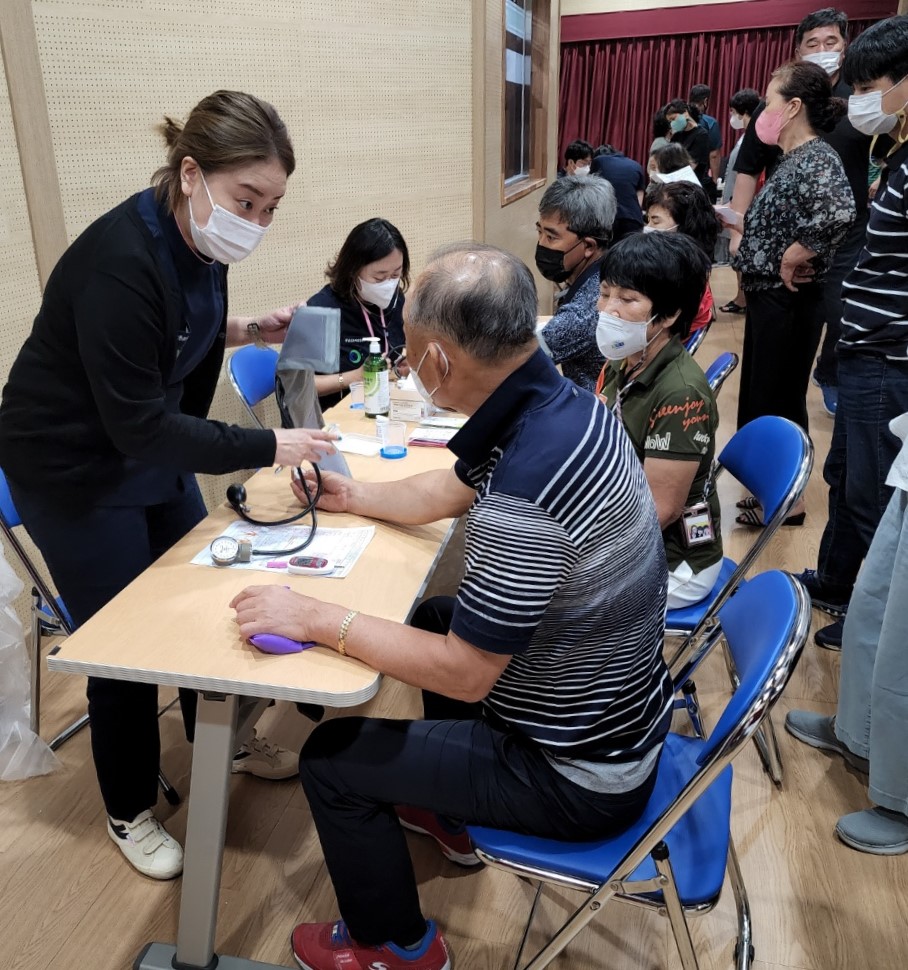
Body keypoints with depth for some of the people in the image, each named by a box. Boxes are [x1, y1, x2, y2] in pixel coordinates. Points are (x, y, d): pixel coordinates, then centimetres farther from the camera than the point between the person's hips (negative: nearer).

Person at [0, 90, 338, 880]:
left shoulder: (198, 239, -6)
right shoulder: (120, 261, -31)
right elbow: (139, 424, -29)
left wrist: (244, 332, -5)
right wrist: (268, 447, -29)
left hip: (152, 455, 8)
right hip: (75, 470, -7)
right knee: (125, 639, 4)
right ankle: (131, 813, 28)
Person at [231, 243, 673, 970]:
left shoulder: (525, 486, -36)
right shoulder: (563, 402, -7)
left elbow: (464, 675, -26)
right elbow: (442, 495, 9)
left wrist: (319, 620, -18)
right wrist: (353, 496, 20)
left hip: (580, 778, -8)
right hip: (618, 716, 9)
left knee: (330, 758, 2)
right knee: (437, 616, 28)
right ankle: (452, 812, 47)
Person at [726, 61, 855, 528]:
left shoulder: (815, 159, -19)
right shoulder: (794, 159, 11)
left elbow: (838, 215, -37)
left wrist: (791, 262, -26)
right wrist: (740, 226, 12)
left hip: (787, 302, -10)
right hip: (770, 297, 10)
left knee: (779, 400, 2)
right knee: (765, 395, 17)